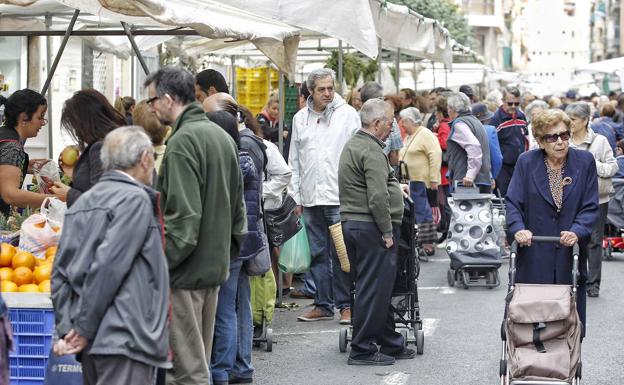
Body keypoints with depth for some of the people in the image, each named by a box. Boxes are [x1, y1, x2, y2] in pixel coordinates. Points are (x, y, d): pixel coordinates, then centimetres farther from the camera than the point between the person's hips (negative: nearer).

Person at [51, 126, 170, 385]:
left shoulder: (82, 203, 16)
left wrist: (66, 328, 7)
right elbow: (108, 267, -16)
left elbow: (60, 273, 11)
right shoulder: (135, 200, -8)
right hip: (126, 340, -8)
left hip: (91, 343, 8)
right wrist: (84, 329, -11)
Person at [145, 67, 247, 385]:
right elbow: (237, 204, 19)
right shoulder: (221, 136, 13)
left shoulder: (183, 141, -16)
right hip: (216, 264, 10)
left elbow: (183, 216, -22)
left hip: (186, 273, -9)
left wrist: (161, 261, -16)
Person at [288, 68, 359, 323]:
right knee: (318, 254, 8)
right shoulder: (300, 118, 11)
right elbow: (294, 161, 15)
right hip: (311, 197, 4)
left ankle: (346, 304, 4)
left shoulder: (348, 114, 1)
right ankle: (323, 304, 14)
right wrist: (296, 197, 10)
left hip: (340, 197, -4)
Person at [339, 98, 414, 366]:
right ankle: (363, 350, 1)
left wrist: (395, 185, 26)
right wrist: (387, 231, -16)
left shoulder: (352, 145, 18)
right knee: (373, 290, -4)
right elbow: (378, 197, -22)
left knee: (377, 289, 16)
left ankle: (390, 344, 24)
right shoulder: (371, 151, -16)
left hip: (351, 223, 11)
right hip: (372, 227, -11)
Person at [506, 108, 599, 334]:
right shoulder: (526, 162, 3)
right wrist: (518, 229, -21)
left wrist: (577, 232, -18)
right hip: (533, 257, -1)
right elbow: (512, 202, -2)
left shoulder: (585, 162, 3)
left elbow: (591, 208, 0)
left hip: (570, 256, 1)